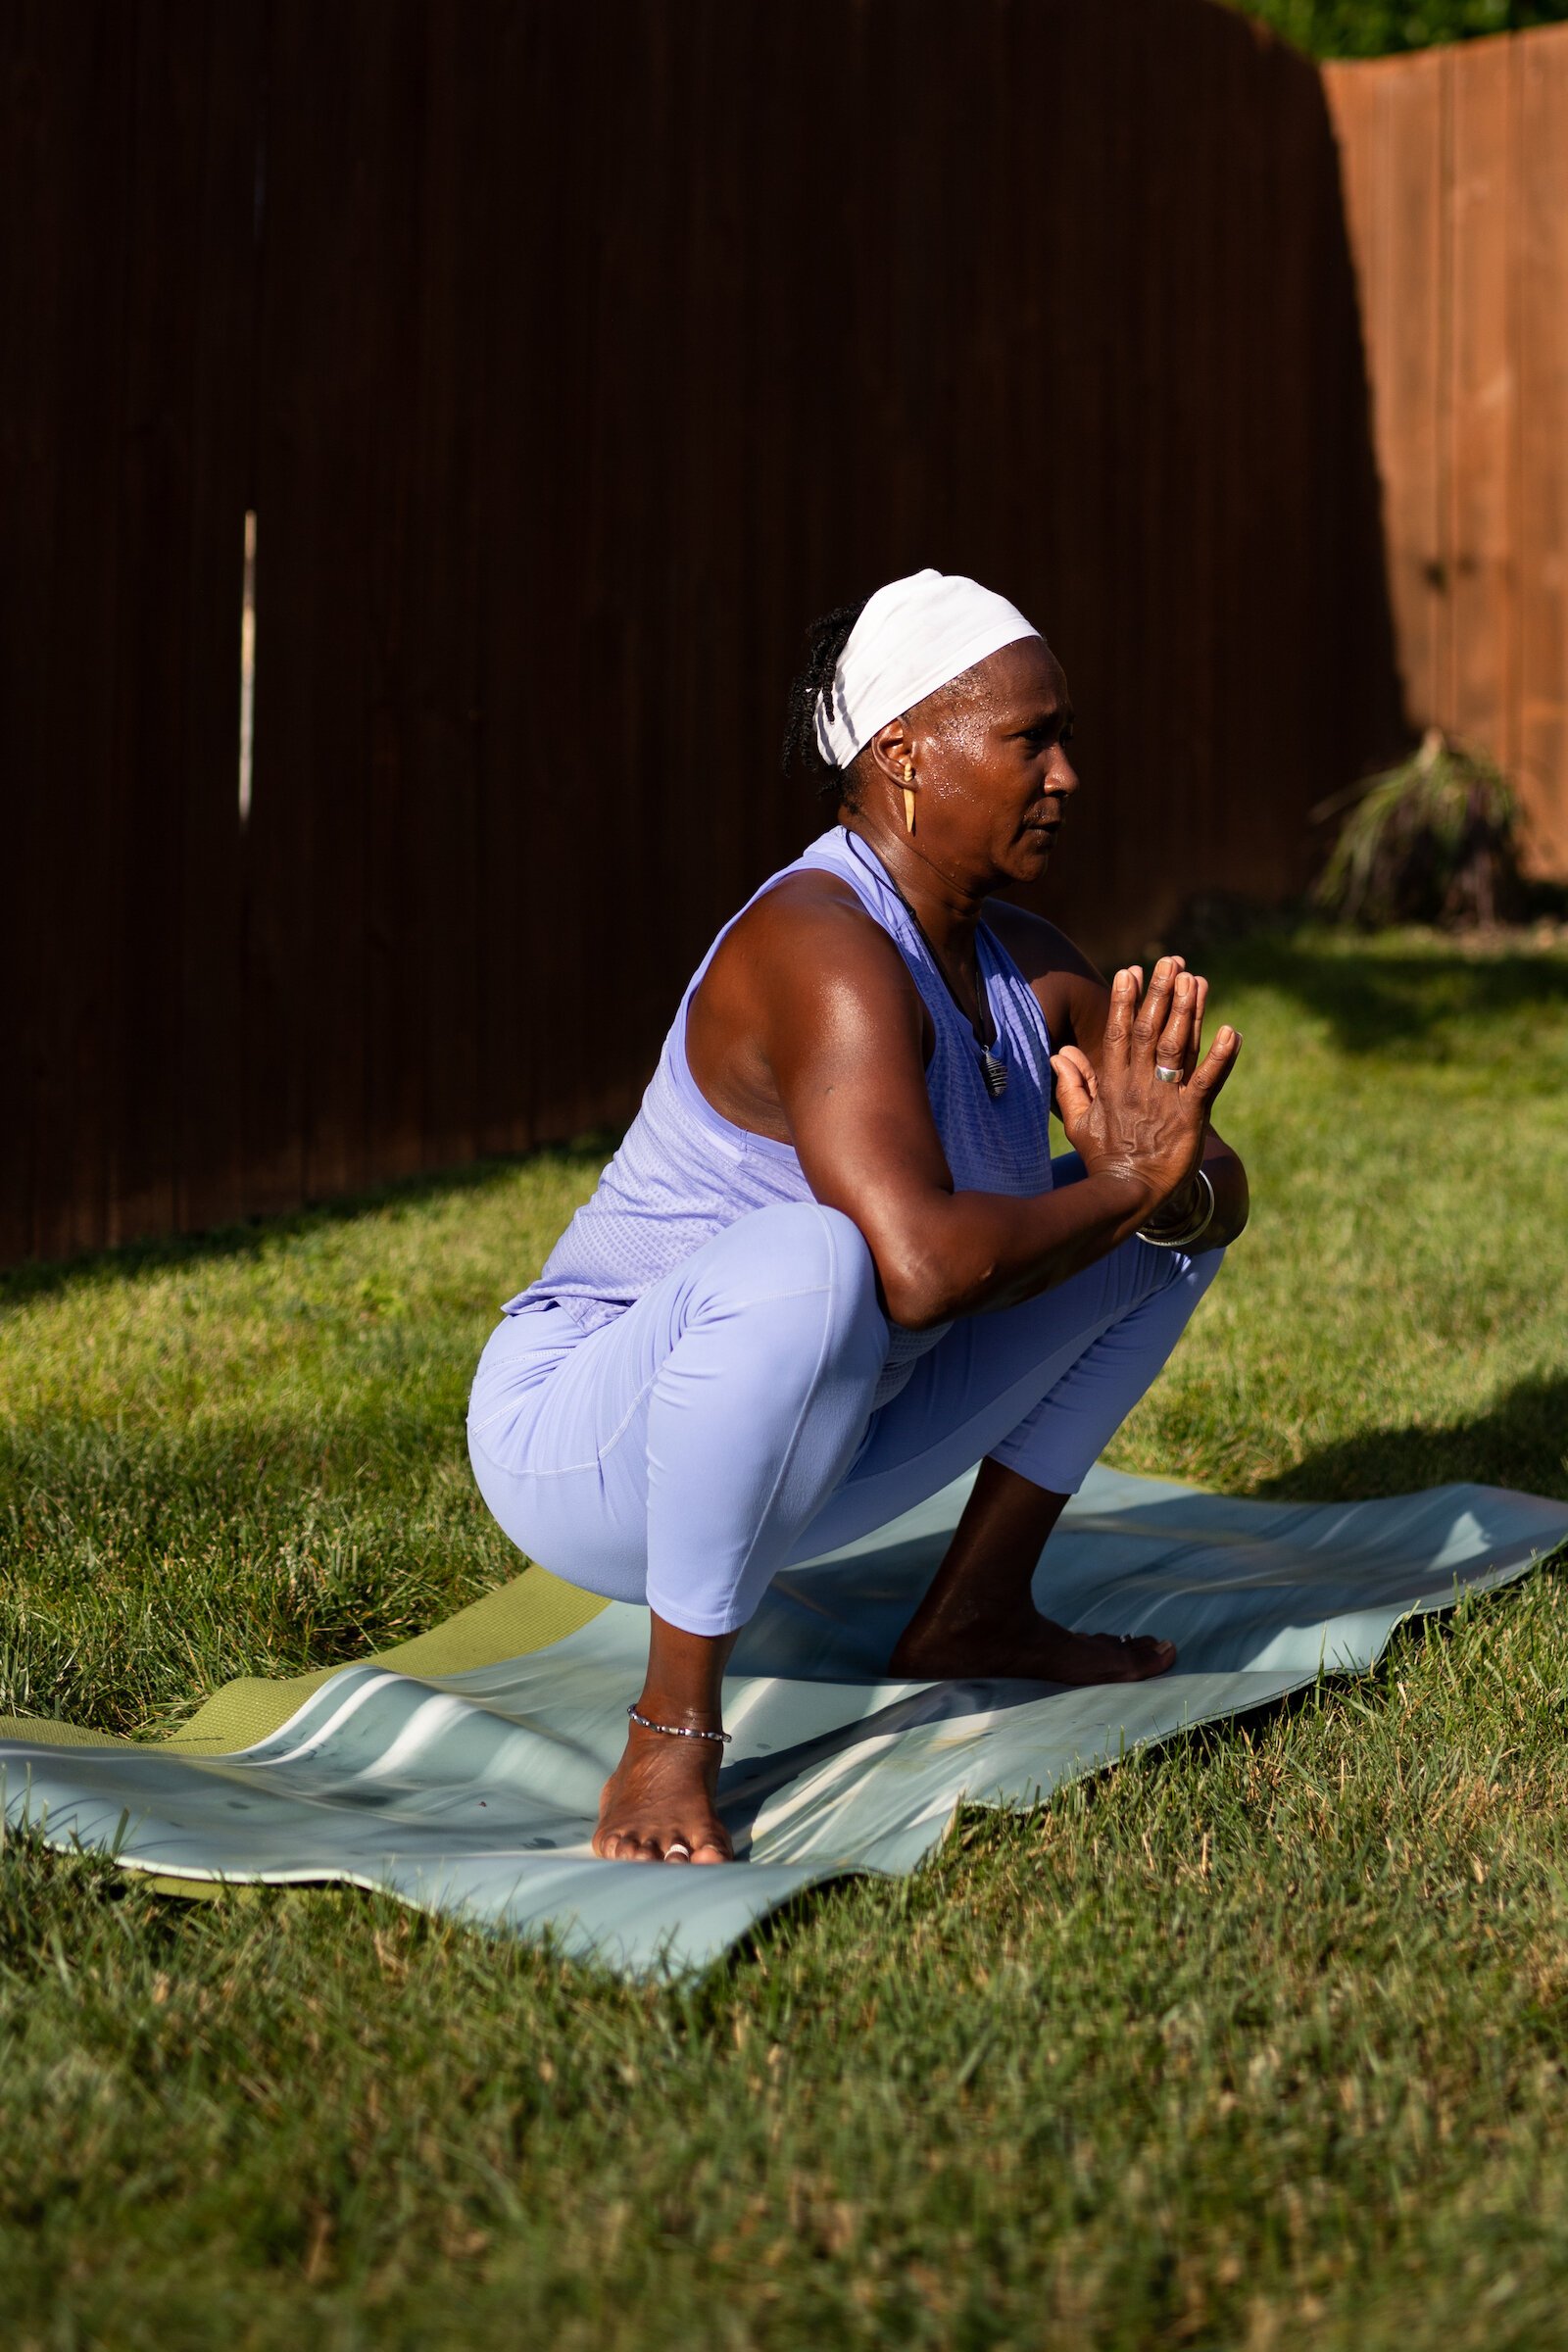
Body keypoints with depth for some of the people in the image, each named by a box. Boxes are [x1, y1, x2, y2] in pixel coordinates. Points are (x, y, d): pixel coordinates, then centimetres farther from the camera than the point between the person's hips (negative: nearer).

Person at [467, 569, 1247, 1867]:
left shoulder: (1028, 965, 3)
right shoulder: (824, 950, -26)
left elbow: (1212, 1182, 9)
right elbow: (919, 1263, -39)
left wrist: (1169, 1180, -15)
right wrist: (1124, 1190, -23)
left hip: (816, 1445, 9)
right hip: (583, 1447, -9)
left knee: (1179, 1204, 11)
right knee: (809, 1258, -43)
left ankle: (978, 1611, 16)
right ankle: (671, 1728, -24)